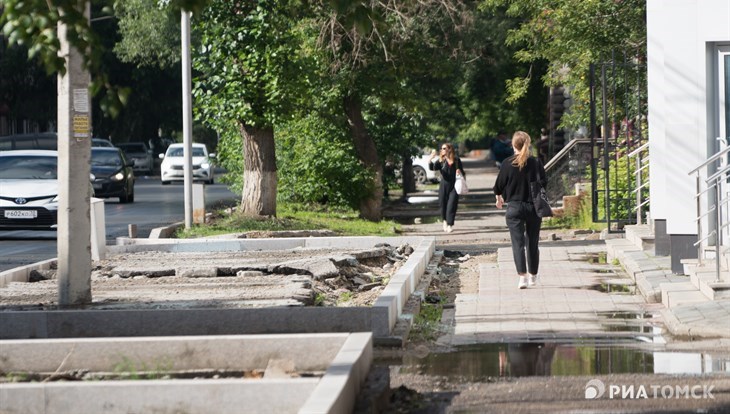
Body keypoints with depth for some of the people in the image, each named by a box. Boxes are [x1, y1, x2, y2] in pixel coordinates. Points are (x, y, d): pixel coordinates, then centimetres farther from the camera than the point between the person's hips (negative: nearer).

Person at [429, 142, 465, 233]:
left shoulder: (457, 160, 0)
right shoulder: (441, 160, 0)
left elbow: (462, 173, 10)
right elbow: (432, 168, -14)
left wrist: (460, 173, -13)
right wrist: (430, 160, -30)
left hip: (454, 186, -1)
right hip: (444, 186, 1)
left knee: (451, 206, -8)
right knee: (443, 205, 9)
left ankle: (450, 225, -7)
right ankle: (445, 221, 35)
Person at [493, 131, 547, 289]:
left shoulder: (508, 163, -6)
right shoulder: (536, 163, -4)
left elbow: (499, 186, 1)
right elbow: (543, 183, -4)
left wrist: (499, 199, 20)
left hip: (514, 207, -2)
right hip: (534, 207, 2)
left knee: (518, 243, -1)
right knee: (532, 243, 14)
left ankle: (522, 276, -16)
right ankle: (533, 276, 26)